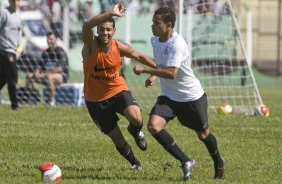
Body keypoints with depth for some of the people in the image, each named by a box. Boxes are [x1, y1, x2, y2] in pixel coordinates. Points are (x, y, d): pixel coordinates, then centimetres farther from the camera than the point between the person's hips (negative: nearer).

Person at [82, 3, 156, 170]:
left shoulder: (120, 48, -11)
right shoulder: (91, 45, -20)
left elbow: (140, 57, 9)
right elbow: (87, 26, -42)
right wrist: (110, 14, -51)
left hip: (118, 91, 1)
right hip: (96, 100, -1)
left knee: (136, 118, -29)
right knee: (117, 138, 7)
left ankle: (136, 131, 10)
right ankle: (134, 162, 37)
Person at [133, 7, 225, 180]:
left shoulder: (176, 44, -27)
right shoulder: (155, 40, -2)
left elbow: (171, 73, -37)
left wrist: (145, 69, -35)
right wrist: (153, 76, 2)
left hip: (192, 96, -6)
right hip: (169, 96, 6)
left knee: (203, 134, 11)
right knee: (153, 125, -19)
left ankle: (218, 163, 43)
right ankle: (186, 162, -9)